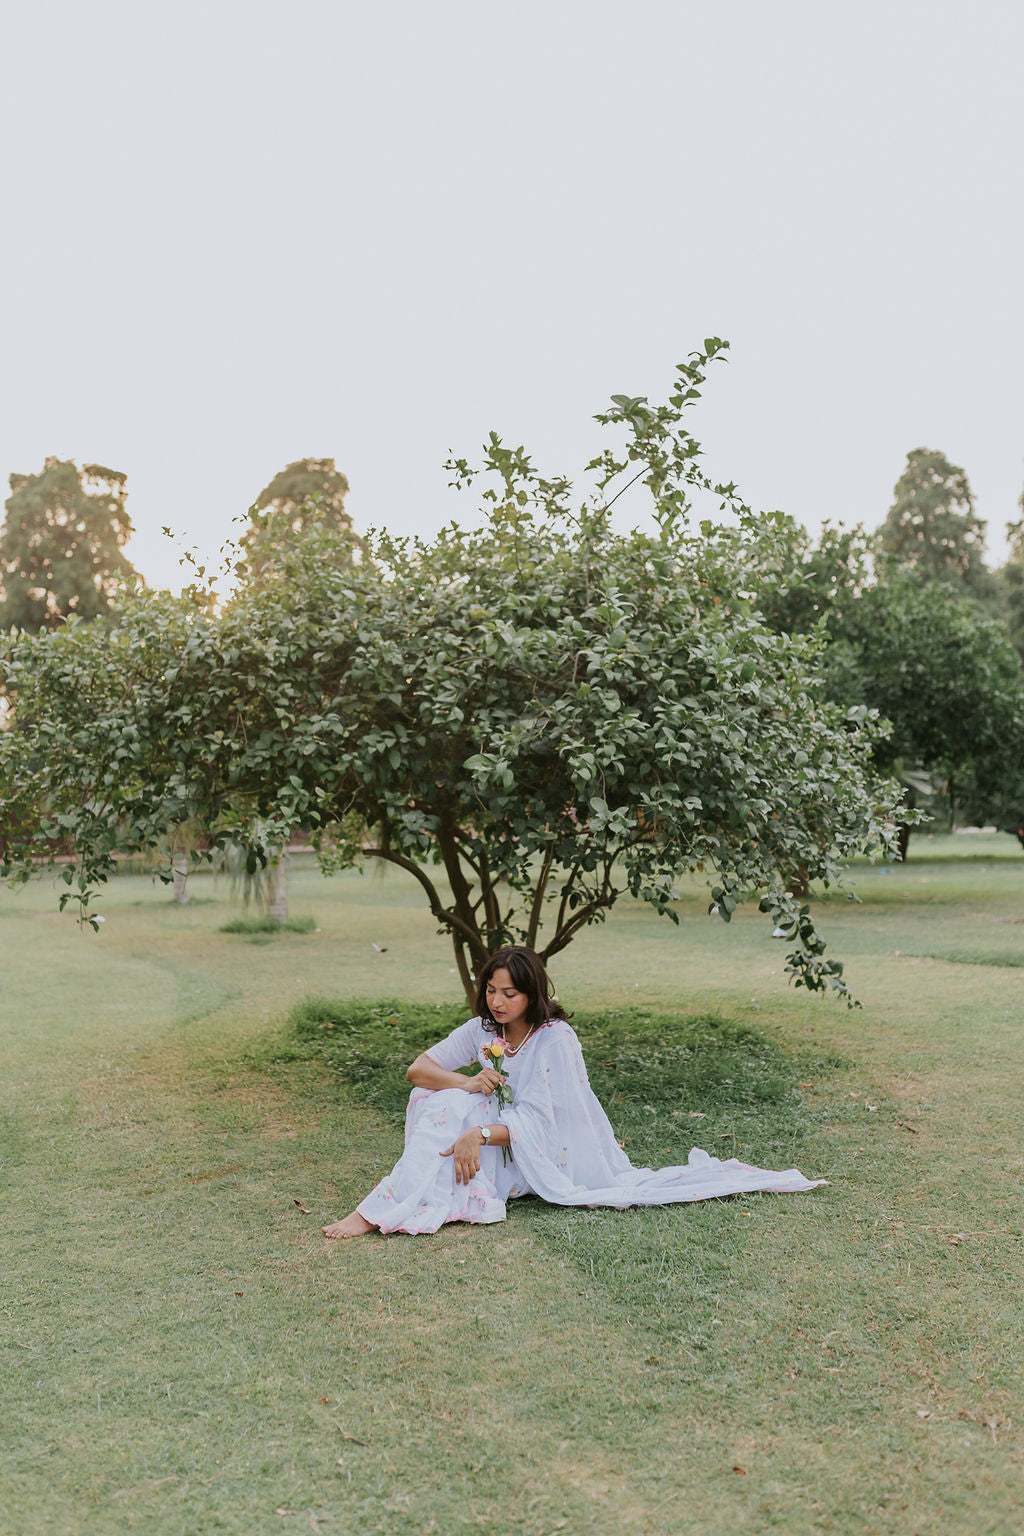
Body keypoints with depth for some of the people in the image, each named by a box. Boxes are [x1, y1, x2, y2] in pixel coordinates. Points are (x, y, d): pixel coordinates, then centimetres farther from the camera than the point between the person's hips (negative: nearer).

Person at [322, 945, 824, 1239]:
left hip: (550, 1153, -5)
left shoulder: (555, 1039, -20)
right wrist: (466, 1083, -24)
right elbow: (419, 1067, -4)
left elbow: (537, 1123, -23)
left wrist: (480, 1134, -39)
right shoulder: (482, 1029, -2)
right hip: (501, 1144, 5)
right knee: (442, 1101, -14)